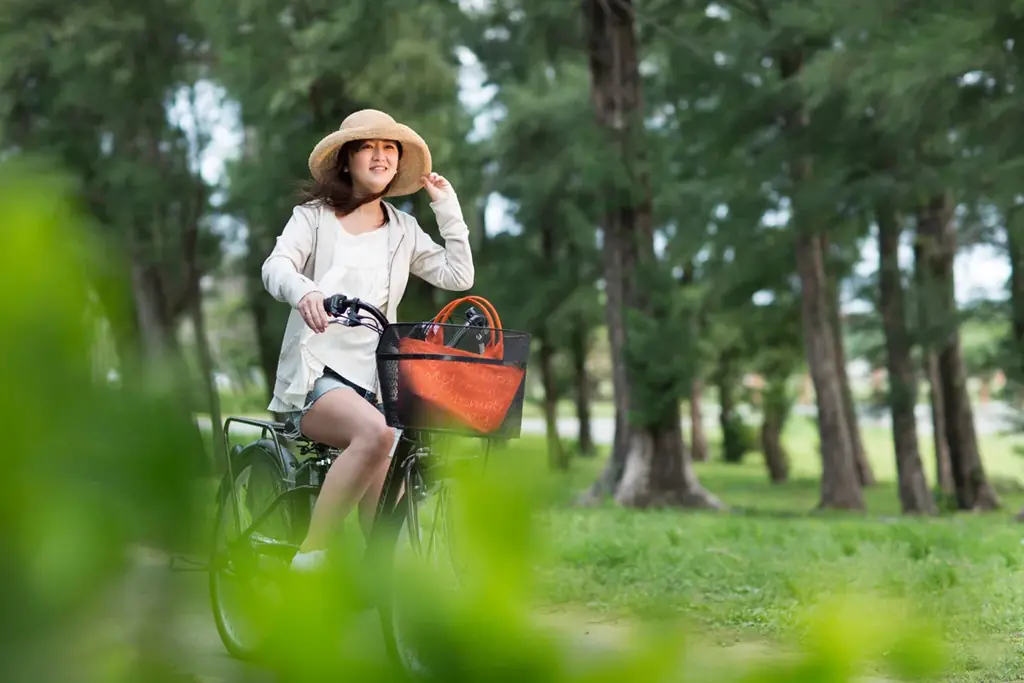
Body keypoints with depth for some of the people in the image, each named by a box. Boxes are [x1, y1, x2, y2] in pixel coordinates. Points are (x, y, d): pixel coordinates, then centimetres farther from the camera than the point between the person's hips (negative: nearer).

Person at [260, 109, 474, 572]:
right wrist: (304, 291, -34)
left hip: (373, 378, 4)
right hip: (316, 375, -4)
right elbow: (275, 267, -11)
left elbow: (458, 277, 8)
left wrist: (447, 207, 7)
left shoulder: (403, 230, 18)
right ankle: (310, 556, -29)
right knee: (375, 432, -36)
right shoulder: (314, 217, 7)